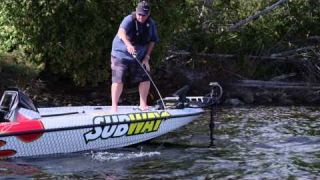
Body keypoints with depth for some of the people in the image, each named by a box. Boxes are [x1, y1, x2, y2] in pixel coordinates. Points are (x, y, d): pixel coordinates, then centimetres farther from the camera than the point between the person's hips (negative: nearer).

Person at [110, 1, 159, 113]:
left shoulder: (151, 24, -3)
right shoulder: (129, 20, -19)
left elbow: (152, 41, 6)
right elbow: (121, 32, -38)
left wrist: (146, 57, -2)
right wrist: (128, 44, -56)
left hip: (138, 57, 5)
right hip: (120, 54, -5)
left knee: (145, 79, 4)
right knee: (118, 80, -11)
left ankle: (143, 105, 19)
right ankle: (114, 107, -4)